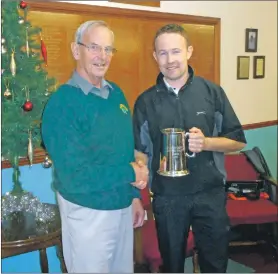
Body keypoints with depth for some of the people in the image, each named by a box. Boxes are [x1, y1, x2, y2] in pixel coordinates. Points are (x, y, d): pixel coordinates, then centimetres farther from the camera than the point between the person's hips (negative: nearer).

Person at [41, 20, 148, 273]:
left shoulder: (116, 93, 3)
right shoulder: (63, 102, -20)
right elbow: (74, 174, -25)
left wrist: (135, 195, 11)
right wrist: (131, 173, -15)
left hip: (123, 207, 7)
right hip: (88, 212, -6)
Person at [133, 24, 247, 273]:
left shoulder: (212, 92, -3)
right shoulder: (145, 101, 0)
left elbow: (238, 140, 1)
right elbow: (139, 150, 6)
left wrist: (206, 143, -18)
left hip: (210, 194, 0)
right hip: (166, 198, 1)